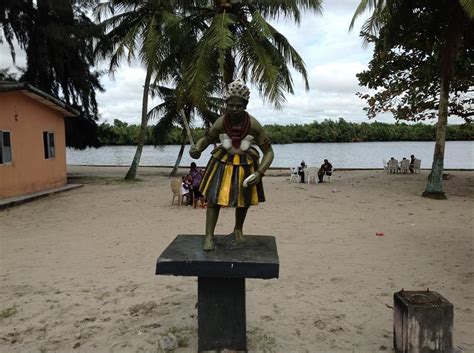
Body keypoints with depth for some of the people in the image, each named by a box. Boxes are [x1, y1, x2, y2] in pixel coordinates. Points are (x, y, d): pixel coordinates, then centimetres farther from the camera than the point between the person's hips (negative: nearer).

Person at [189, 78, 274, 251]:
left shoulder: (253, 124, -19)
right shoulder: (221, 122, -17)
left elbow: (268, 151, -12)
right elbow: (206, 138, 2)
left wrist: (259, 172, -25)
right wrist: (197, 149, -22)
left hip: (246, 166, 1)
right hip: (222, 164, 0)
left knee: (244, 200, 16)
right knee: (213, 197, -9)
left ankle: (238, 229, 42)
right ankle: (209, 235, 4)